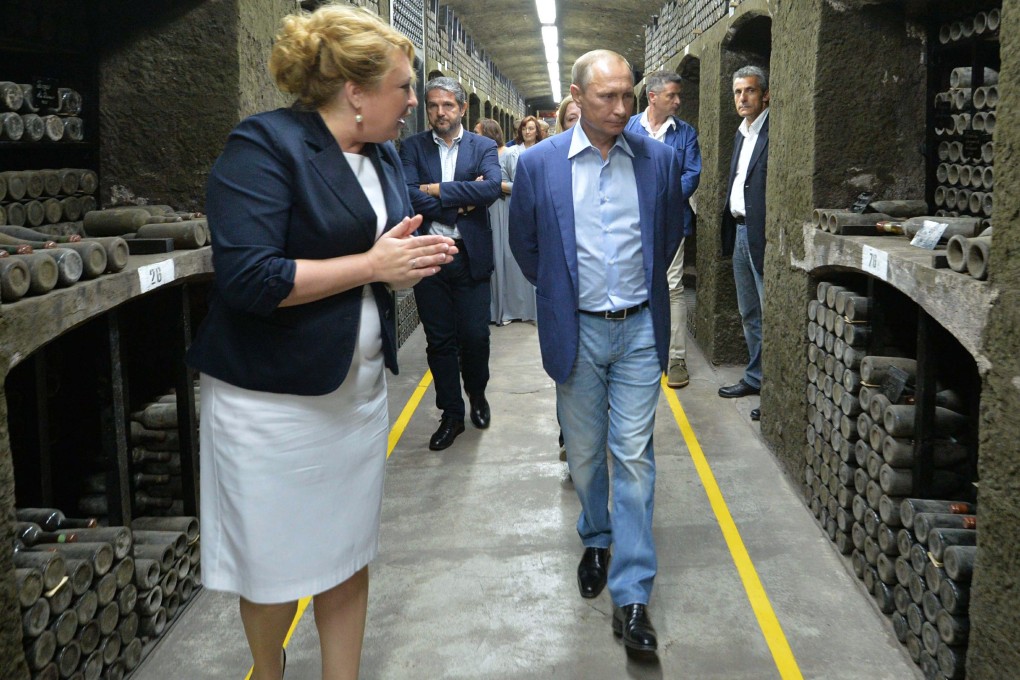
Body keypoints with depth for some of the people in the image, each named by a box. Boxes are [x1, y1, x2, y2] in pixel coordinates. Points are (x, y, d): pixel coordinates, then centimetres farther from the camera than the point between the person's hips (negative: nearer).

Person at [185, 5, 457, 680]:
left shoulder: (384, 155, 7)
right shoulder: (265, 144, -16)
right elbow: (247, 277, -25)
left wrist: (409, 261, -5)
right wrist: (373, 264, -20)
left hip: (360, 389, 7)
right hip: (273, 397, -6)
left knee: (351, 556, 13)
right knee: (276, 568, 10)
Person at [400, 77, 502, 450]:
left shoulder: (483, 147, 4)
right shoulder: (412, 147, 4)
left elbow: (492, 188, -15)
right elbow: (410, 196, -11)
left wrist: (438, 191, -15)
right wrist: (462, 201, -13)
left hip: (471, 256, 0)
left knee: (475, 336, 4)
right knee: (439, 340, 7)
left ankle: (477, 395, 32)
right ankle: (451, 415, 21)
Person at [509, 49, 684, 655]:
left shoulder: (660, 160, -1)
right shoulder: (539, 163, -5)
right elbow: (525, 242, 10)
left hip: (639, 330, 0)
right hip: (576, 330, 0)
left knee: (634, 456, -2)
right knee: (585, 453, 14)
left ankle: (632, 595, 3)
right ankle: (596, 540, 40)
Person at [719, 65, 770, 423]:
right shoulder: (742, 132, 16)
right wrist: (730, 229, 15)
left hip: (761, 232, -9)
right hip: (739, 230, 10)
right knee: (749, 313, 18)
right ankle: (755, 377, 30)